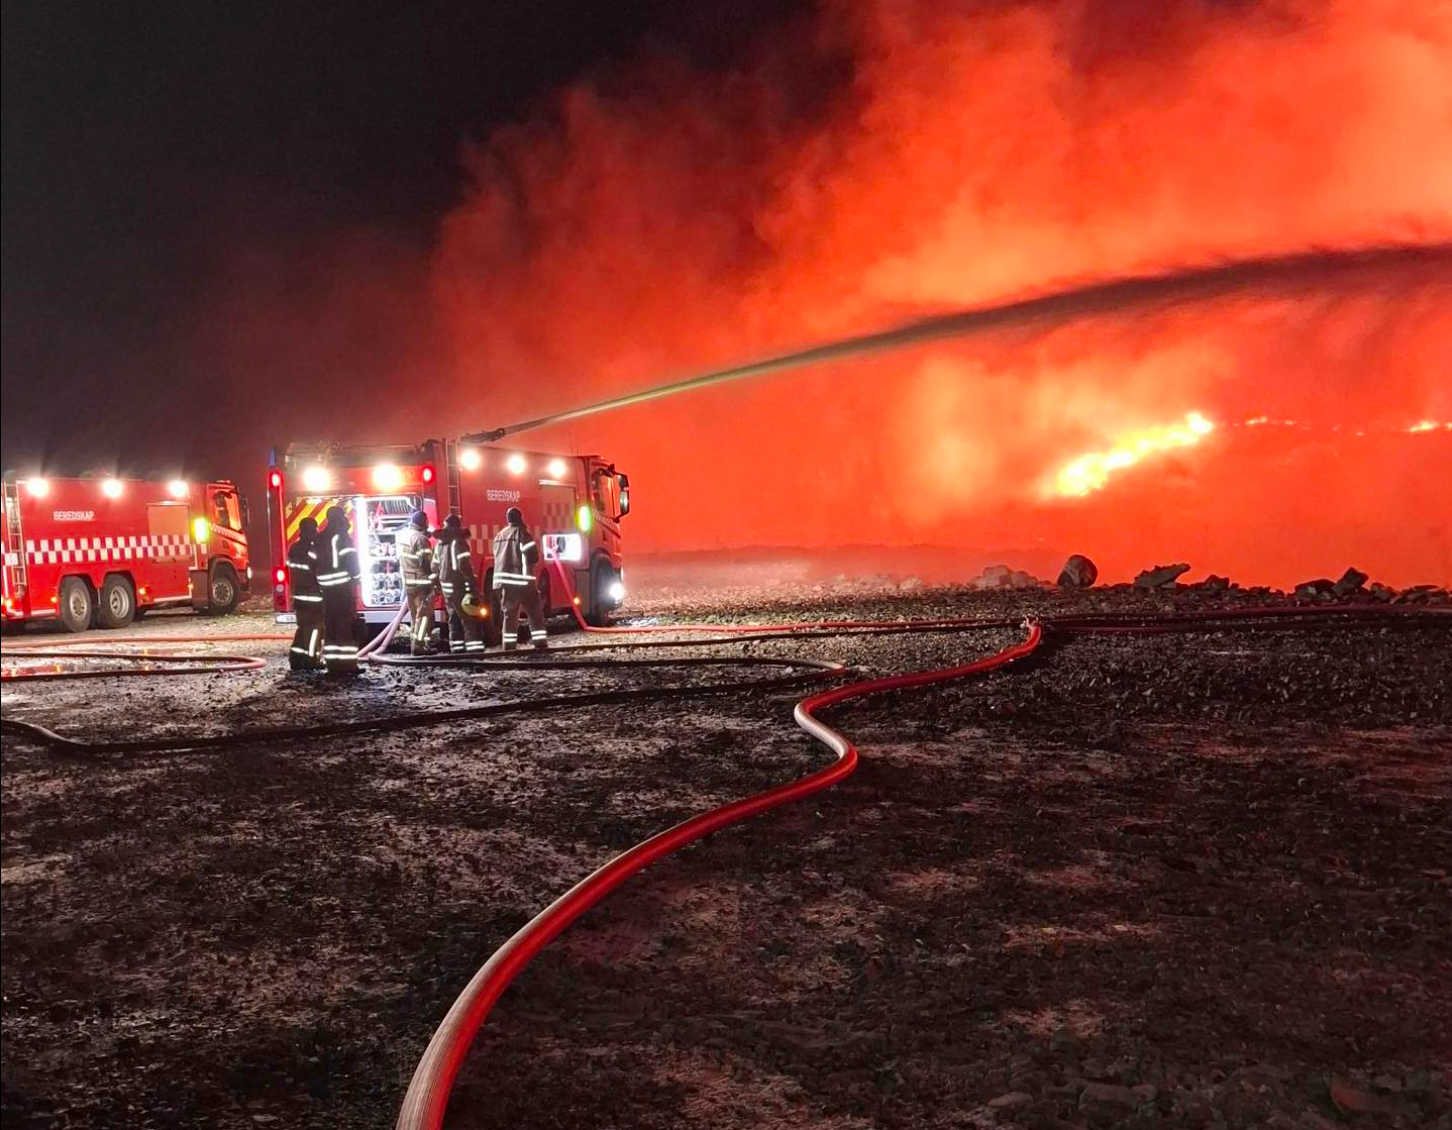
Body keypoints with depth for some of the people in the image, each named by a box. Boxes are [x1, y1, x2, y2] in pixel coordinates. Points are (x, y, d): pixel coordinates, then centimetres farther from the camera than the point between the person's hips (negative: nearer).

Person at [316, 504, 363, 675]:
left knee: (331, 626, 8)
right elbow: (350, 559, -15)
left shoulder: (321, 538, 15)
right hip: (343, 585, -8)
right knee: (346, 626, -7)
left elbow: (318, 562, 13)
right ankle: (347, 663, -10)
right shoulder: (341, 536, -8)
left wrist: (321, 585, 15)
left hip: (327, 587, 8)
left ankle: (332, 663, 8)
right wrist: (354, 580, -8)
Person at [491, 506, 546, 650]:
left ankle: (509, 645, 4)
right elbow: (533, 558, -8)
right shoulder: (522, 533, -7)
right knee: (535, 612, -1)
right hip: (521, 580, -6)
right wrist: (533, 562, 13)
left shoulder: (499, 536, 15)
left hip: (502, 579, 6)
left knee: (510, 613, 11)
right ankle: (540, 643, -7)